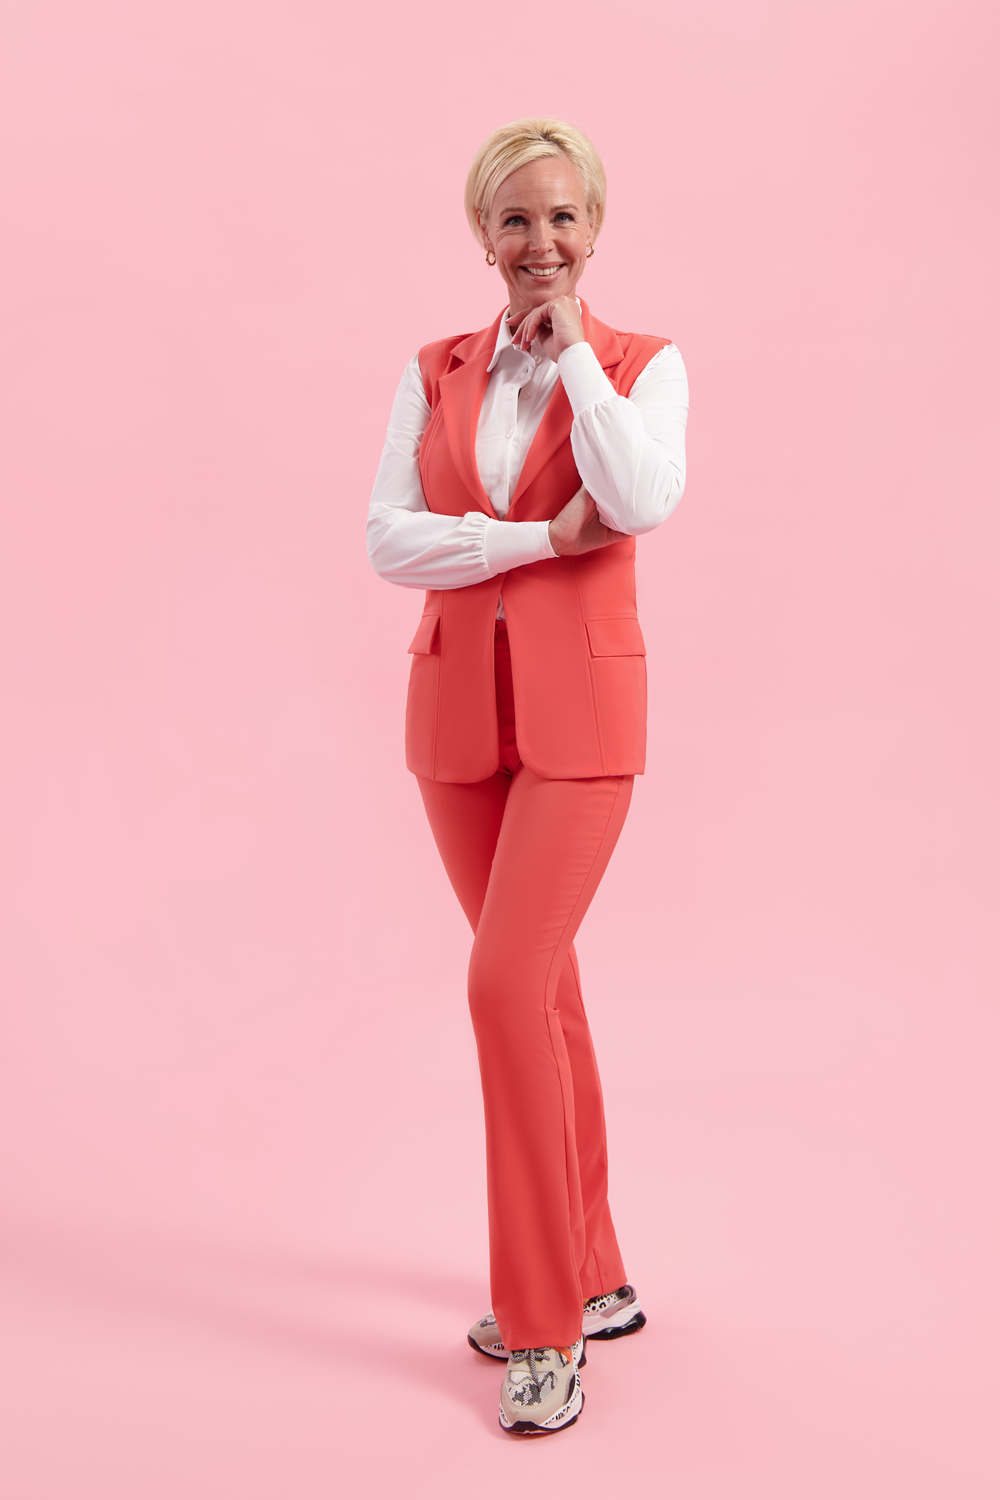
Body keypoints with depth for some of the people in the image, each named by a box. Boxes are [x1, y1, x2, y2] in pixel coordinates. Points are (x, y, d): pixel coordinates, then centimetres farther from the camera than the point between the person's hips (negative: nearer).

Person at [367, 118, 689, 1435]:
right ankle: (593, 1280, 28)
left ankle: (545, 1325, -1)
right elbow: (388, 539, -3)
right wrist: (541, 537, -14)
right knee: (541, 987, 12)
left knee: (507, 982, -16)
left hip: (581, 709, -4)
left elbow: (644, 500, -19)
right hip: (460, 706, 4)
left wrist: (570, 351, -10)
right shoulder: (436, 375, 9)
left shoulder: (642, 365, 1)